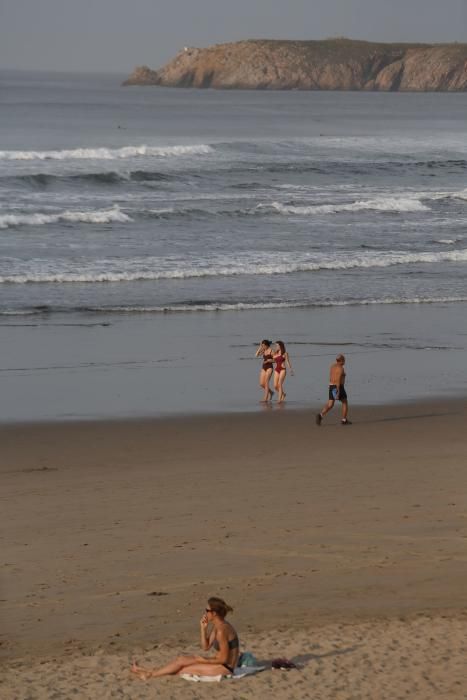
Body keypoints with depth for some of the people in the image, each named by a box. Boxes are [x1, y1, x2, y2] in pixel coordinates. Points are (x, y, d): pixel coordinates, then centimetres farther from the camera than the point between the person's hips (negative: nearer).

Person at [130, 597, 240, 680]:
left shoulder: (221, 631, -25)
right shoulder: (217, 626, 6)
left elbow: (223, 658, -23)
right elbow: (205, 647, 10)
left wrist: (203, 660, -11)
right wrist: (203, 628, -1)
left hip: (224, 668, -9)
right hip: (219, 663, 9)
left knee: (183, 669, -4)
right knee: (181, 660, 8)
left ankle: (150, 675, 10)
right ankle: (149, 671, 13)